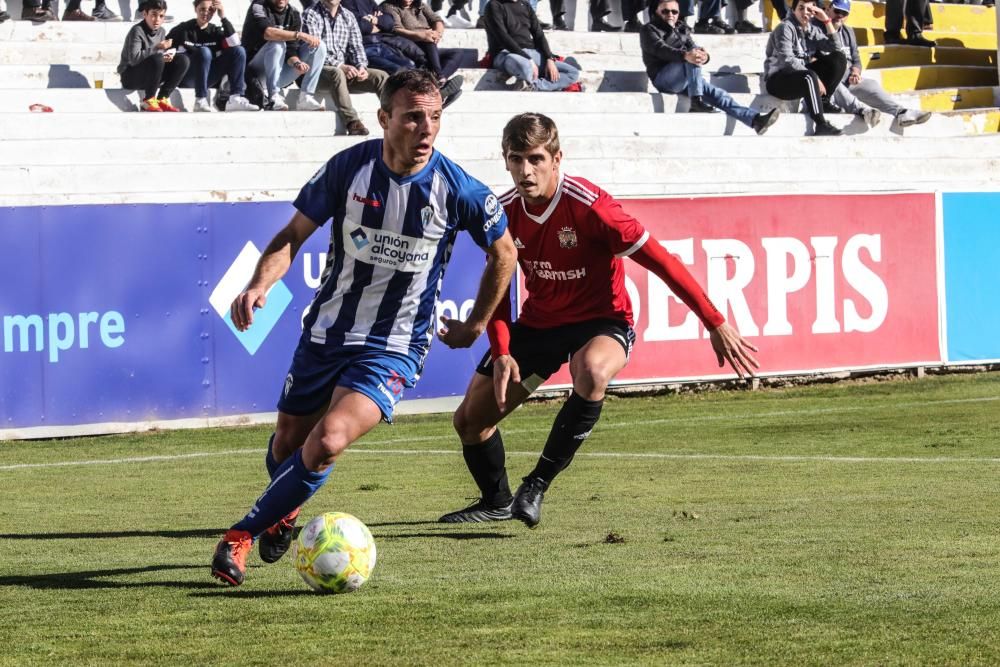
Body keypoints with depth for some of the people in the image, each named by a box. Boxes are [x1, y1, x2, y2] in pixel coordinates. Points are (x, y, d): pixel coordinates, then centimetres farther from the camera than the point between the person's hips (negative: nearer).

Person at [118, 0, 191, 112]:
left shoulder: (161, 31, 6)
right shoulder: (137, 31, -17)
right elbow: (134, 58, -29)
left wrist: (168, 56, -13)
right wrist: (157, 48, -29)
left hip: (151, 77, 7)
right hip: (130, 76, -7)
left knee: (183, 60, -8)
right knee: (157, 59, -35)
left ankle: (162, 99, -8)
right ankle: (148, 101, -19)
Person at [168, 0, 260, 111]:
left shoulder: (215, 30, 9)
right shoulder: (183, 30, 0)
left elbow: (235, 44, -10)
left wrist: (223, 17, -12)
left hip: (208, 79, 5)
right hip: (186, 79, -5)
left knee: (238, 51, -10)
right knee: (204, 51, -33)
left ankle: (235, 99, -23)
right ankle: (200, 101, -33)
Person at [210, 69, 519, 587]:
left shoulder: (457, 190, -14)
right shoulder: (348, 167, -11)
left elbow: (503, 253, 5)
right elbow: (294, 234, -2)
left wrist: (474, 326, 12)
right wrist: (260, 285, -20)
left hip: (394, 348, -3)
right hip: (326, 331, 3)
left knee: (328, 442, -24)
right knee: (288, 444, 15)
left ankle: (243, 534, -7)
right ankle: (285, 509, 52)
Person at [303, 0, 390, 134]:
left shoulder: (348, 17, 16)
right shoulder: (311, 15, -1)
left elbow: (356, 46, 10)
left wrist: (361, 67, -11)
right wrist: (339, 66, -24)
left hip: (346, 69, 6)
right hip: (321, 70, -6)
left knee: (381, 76, -14)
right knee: (336, 73, -38)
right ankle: (352, 122, -47)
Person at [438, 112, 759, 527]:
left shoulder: (589, 206, -24)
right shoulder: (505, 213, -8)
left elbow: (659, 261, -20)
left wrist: (716, 325, -20)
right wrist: (501, 353, -10)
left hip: (601, 322, -6)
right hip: (538, 323, 6)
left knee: (592, 372, -41)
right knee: (470, 417, 3)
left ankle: (536, 486, -28)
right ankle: (497, 502, 34)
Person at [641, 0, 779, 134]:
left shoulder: (682, 30, 26)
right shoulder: (649, 30, 5)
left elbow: (693, 48, 9)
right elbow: (660, 48, -17)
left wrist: (704, 56, -19)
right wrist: (685, 55, -36)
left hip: (685, 81, 6)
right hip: (663, 79, -6)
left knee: (717, 94, -12)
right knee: (692, 59, -31)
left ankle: (755, 119, -23)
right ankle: (696, 100, -37)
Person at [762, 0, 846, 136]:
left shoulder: (812, 31, 9)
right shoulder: (785, 28, -12)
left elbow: (836, 47, 1)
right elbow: (787, 60, -24)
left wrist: (827, 21, -5)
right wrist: (815, 79, -27)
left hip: (801, 75, 8)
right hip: (777, 79, -8)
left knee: (839, 58, -2)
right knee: (809, 77, -40)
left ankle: (823, 101, -3)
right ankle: (821, 126, -41)